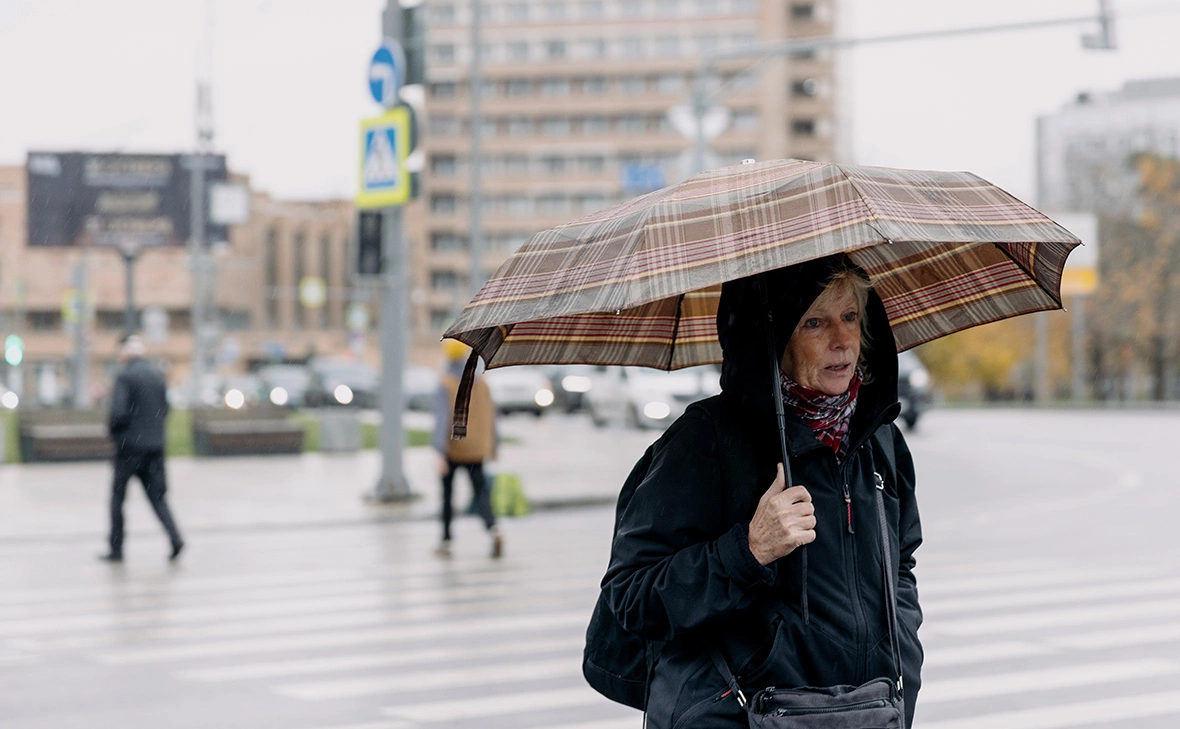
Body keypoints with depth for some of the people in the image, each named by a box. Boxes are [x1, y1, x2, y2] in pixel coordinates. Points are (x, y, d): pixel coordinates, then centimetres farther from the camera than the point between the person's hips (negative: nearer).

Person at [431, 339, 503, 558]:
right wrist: (492, 448, 21)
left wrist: (440, 452, -22)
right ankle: (493, 528, -23)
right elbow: (491, 417, 11)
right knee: (481, 492, 4)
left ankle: (446, 542, 16)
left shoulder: (445, 384, -9)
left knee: (447, 495, 10)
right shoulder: (480, 382, 6)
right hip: (476, 450, 3)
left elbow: (442, 418, -18)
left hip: (452, 450, -3)